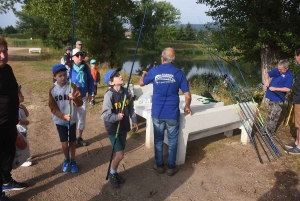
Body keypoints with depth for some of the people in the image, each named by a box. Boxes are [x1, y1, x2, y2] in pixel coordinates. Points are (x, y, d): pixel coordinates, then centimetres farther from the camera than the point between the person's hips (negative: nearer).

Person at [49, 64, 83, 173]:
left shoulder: (73, 87, -10)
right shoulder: (52, 90, -7)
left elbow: (80, 103, -15)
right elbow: (53, 108, -6)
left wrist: (74, 98, -36)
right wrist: (63, 116, -20)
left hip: (72, 120, 0)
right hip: (60, 121, 0)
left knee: (72, 142, 11)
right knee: (64, 144, 4)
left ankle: (73, 160, 33)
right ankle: (66, 159, 32)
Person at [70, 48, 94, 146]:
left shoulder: (85, 67, -4)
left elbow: (90, 80, 6)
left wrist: (90, 93, 6)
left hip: (83, 97, 4)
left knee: (82, 117, 13)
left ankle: (80, 138, 31)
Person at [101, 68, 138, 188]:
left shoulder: (126, 93, -3)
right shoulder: (109, 95, -22)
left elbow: (131, 108, 11)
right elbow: (104, 115, -24)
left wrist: (134, 121, 9)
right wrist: (116, 117, -38)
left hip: (124, 128, 6)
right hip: (113, 129, -6)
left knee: (120, 154, 15)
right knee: (120, 155, -5)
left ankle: (115, 172, 39)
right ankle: (112, 174, 21)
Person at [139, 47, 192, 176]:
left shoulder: (154, 71, -3)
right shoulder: (179, 73, -5)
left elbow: (141, 83, 15)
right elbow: (187, 95, -5)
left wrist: (144, 74, 36)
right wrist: (187, 107, 15)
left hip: (157, 113, 1)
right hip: (172, 113, -1)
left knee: (158, 139, 15)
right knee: (172, 140, 13)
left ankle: (159, 165, 26)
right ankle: (171, 167, 22)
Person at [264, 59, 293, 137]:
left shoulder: (289, 76, -16)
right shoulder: (276, 70, 0)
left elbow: (288, 89, -21)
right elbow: (267, 74, 9)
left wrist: (275, 88, -22)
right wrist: (267, 80, -12)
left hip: (278, 99, -6)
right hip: (272, 96, 7)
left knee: (273, 117, -4)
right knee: (270, 115, 16)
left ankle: (271, 132, 6)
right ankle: (268, 129, 28)